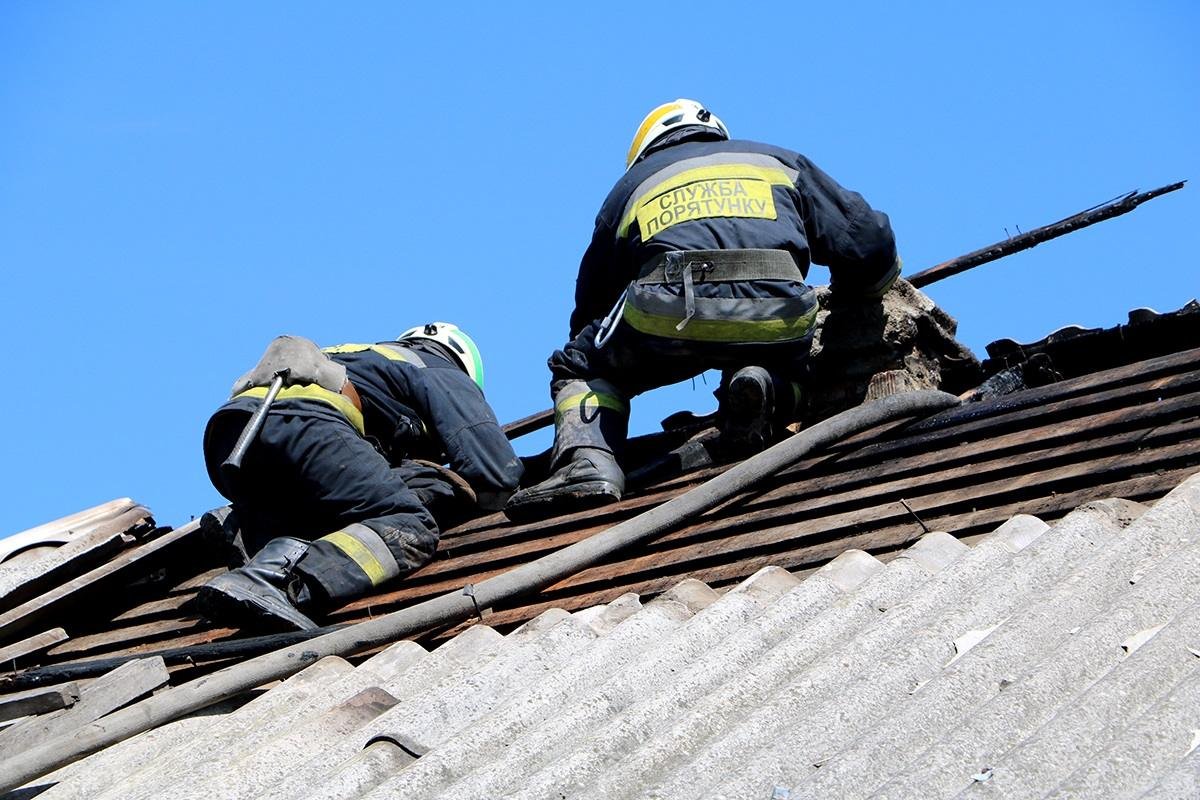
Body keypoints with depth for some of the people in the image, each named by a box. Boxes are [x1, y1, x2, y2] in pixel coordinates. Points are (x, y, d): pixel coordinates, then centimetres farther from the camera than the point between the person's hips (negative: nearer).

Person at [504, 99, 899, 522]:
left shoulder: (631, 184, 34)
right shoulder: (779, 162, 35)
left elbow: (592, 302, 37)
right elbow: (870, 243, 27)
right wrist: (845, 298, 49)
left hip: (669, 315, -1)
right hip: (778, 320, 1)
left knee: (578, 368, 25)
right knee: (784, 374, 35)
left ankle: (588, 460, -5)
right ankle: (762, 385, -2)